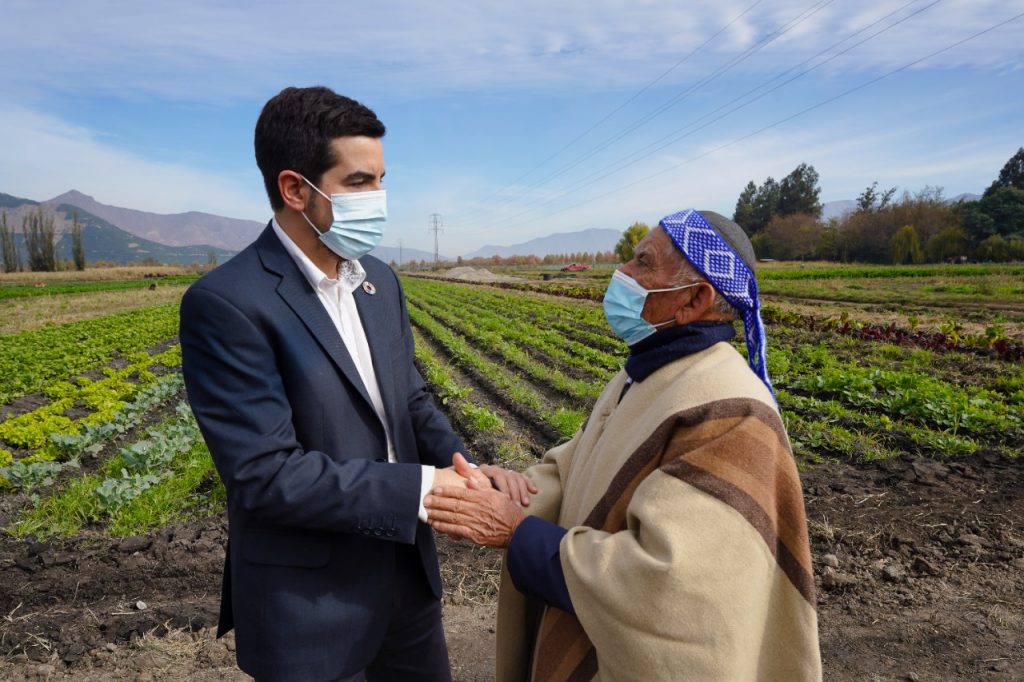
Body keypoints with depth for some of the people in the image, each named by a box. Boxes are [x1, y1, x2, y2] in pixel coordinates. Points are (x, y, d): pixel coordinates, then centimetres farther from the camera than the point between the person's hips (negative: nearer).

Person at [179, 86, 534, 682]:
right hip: (310, 607, -6)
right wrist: (423, 487, -23)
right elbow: (266, 471, -23)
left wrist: (466, 466, -11)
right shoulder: (226, 303, -20)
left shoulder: (380, 280, 3)